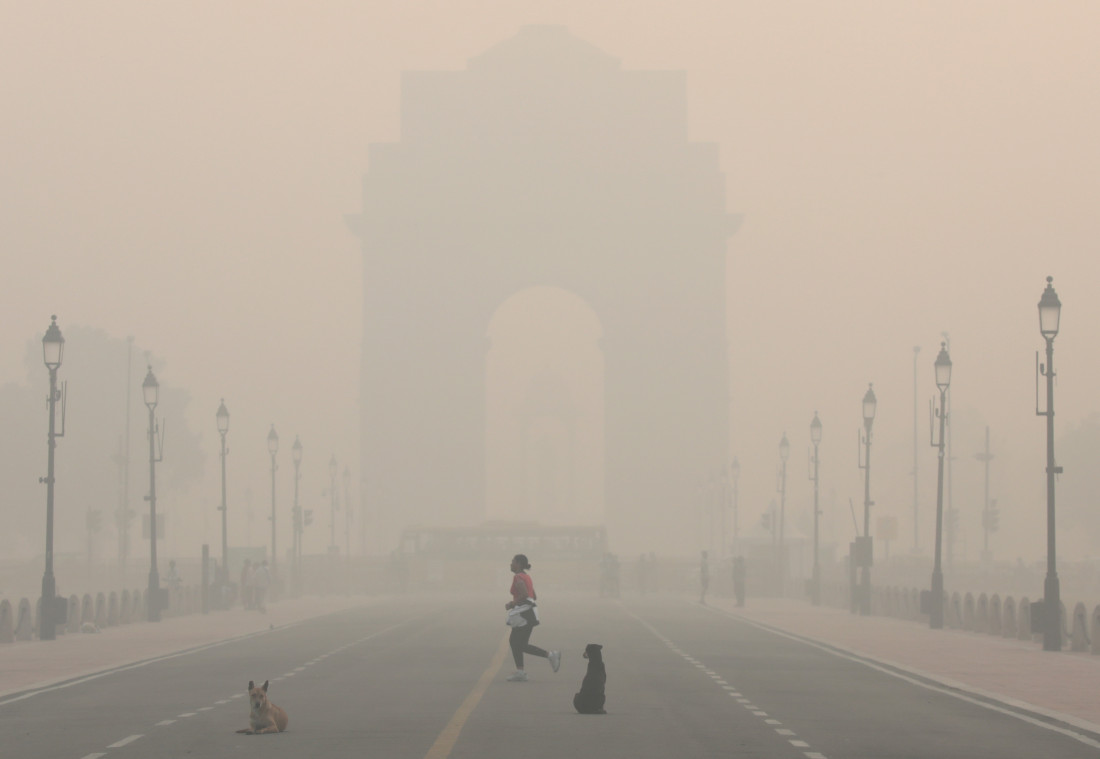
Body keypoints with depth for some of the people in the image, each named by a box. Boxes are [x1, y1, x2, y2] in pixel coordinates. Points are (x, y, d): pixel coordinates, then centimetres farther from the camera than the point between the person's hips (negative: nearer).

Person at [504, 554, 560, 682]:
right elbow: (533, 596, 22)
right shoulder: (526, 577, 17)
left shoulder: (518, 577, -12)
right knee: (514, 641, 11)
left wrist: (512, 603, -14)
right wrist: (514, 603, 21)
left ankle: (550, 655, -8)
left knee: (522, 645, -5)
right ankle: (520, 671, 7)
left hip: (523, 615, -10)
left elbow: (524, 595, -25)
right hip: (528, 612, 10)